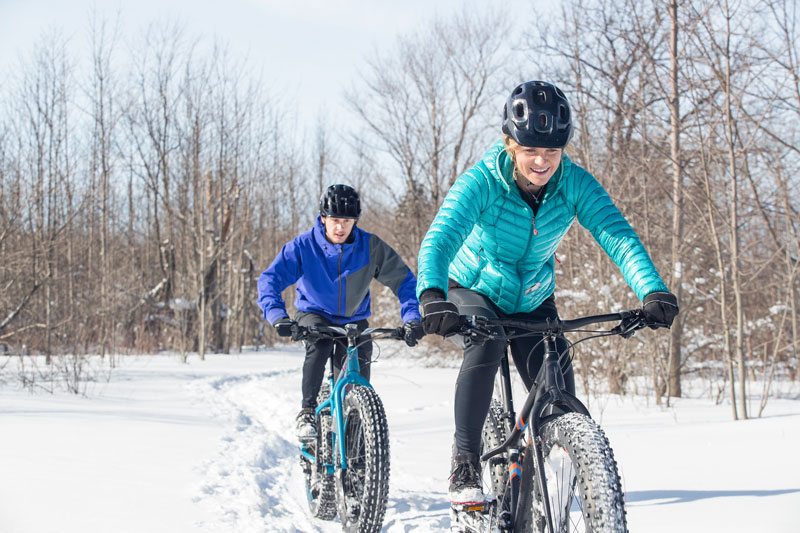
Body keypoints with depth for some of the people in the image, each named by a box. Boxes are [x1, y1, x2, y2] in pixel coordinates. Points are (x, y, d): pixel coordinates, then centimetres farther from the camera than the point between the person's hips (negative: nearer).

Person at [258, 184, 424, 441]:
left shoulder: (371, 246, -18)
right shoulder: (303, 246, -20)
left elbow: (403, 280, -15)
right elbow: (270, 280, -26)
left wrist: (412, 318, -30)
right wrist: (278, 316, -43)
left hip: (353, 319, 1)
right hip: (314, 313, -1)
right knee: (320, 343, -34)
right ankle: (307, 411, -21)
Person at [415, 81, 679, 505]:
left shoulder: (575, 184, -21)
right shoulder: (482, 182, -28)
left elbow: (617, 234, -32)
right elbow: (440, 238, -42)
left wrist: (653, 291, -50)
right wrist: (431, 295, -62)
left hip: (533, 301, 3)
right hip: (473, 292, -3)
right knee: (485, 345, -35)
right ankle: (465, 463, -24)